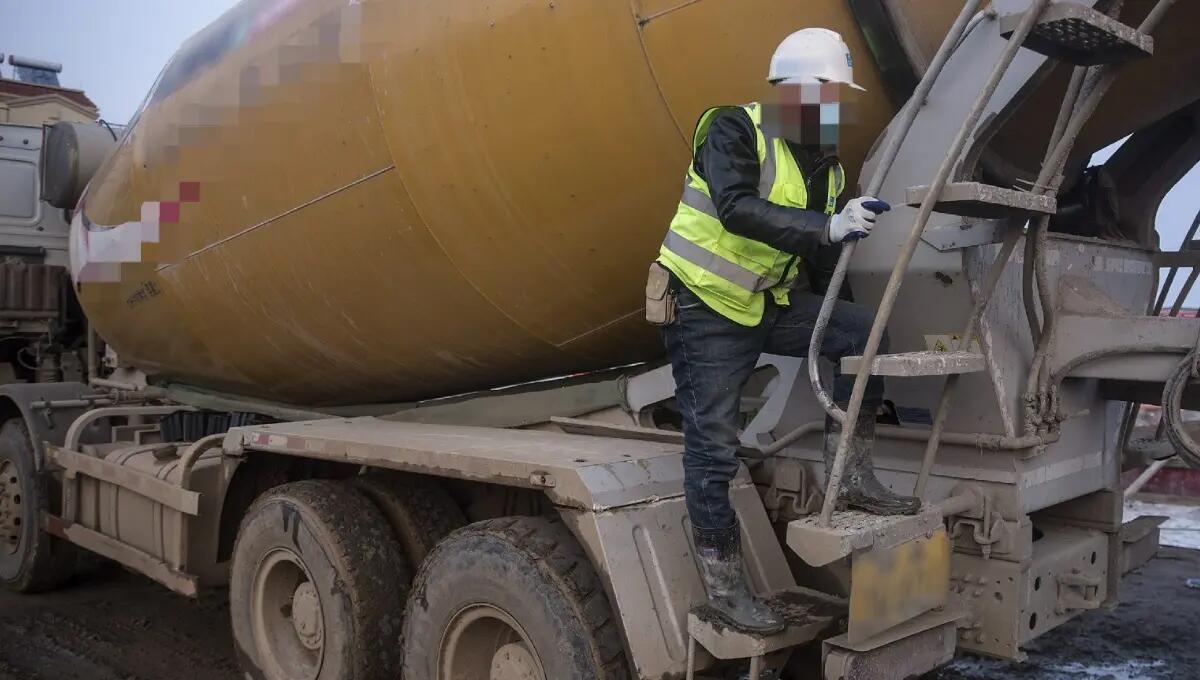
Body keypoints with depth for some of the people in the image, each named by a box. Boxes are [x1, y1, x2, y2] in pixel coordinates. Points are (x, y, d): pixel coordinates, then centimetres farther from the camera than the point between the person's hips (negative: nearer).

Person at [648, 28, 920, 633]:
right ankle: (721, 580, 8)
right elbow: (737, 209, -33)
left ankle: (849, 474, -1)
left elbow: (815, 250, 13)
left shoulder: (826, 165, 6)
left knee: (865, 329, -11)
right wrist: (828, 227, -37)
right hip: (705, 307, -6)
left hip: (768, 302, 7)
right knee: (713, 447, -5)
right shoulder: (734, 130, -16)